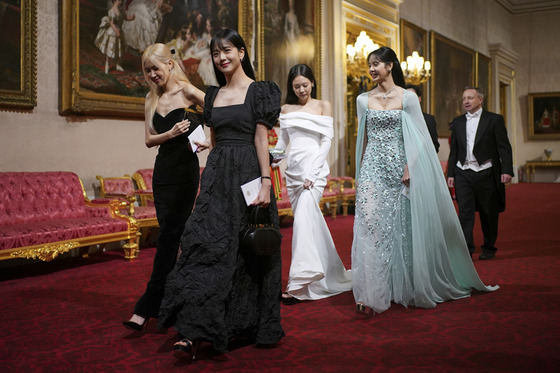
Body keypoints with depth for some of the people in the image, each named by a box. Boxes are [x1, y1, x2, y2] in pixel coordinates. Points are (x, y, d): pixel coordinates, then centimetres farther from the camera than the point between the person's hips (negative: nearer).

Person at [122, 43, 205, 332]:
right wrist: (171, 133, -10)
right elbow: (149, 140, 7)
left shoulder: (187, 91, -4)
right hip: (162, 170, 6)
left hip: (186, 169, -6)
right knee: (172, 235, 7)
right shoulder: (152, 99, 12)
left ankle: (147, 307, 1)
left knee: (169, 235, -5)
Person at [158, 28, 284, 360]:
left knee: (249, 251, 3)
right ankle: (193, 331, -6)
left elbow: (262, 139, -8)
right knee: (206, 244, -6)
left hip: (247, 174, -4)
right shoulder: (214, 94, 15)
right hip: (217, 177, 5)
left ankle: (249, 323, 20)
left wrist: (265, 183, -15)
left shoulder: (258, 91, -1)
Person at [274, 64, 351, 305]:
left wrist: (312, 173, -12)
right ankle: (330, 274, 22)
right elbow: (283, 140, 17)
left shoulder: (323, 106, 5)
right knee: (310, 221, 8)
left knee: (304, 219, -19)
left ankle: (299, 283, -22)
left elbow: (326, 140, -2)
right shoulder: (286, 110, 16)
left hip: (314, 167, -5)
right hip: (293, 168, 5)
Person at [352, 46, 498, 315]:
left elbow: (418, 139, -2)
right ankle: (372, 293, -6)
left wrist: (409, 168, -12)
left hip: (399, 169, -2)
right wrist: (359, 172, 13)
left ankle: (403, 289, 20)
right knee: (370, 225, -8)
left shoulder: (407, 98, 0)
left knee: (401, 228, 4)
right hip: (372, 169, 2)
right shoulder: (363, 100, 9)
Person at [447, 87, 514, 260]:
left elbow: (504, 147, -2)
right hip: (463, 174, 2)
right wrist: (450, 173, 8)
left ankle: (489, 248, 22)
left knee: (489, 214, 7)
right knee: (465, 212, -7)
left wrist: (507, 170, -12)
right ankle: (466, 250, -6)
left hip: (486, 173, -2)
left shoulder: (494, 119, 2)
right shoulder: (457, 122, 13)